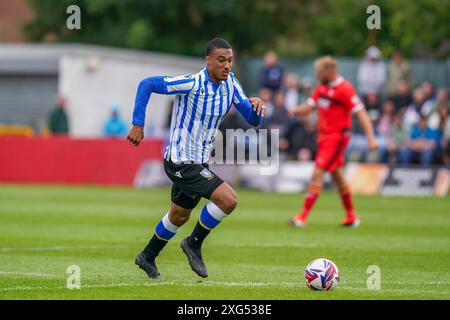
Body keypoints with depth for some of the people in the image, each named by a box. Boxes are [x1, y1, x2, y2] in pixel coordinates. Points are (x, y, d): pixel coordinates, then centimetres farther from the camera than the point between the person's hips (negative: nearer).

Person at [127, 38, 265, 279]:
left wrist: (256, 107, -21)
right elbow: (147, 84, -20)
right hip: (181, 162, -9)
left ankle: (147, 258, 45)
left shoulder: (230, 84, -1)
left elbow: (252, 120, 2)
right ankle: (194, 244, 2)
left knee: (179, 216, 24)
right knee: (228, 200, -19)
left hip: (199, 162, 9)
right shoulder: (192, 83, -23)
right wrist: (138, 125, -22)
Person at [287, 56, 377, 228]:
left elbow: (361, 113, -18)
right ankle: (351, 216, 26)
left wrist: (371, 137, -25)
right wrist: (297, 111, -10)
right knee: (337, 176, 15)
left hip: (337, 137, -9)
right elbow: (308, 107, 14)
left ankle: (302, 217, -13)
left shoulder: (344, 89, -15)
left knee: (318, 173, -13)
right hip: (324, 136, 9)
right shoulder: (321, 87, 10)